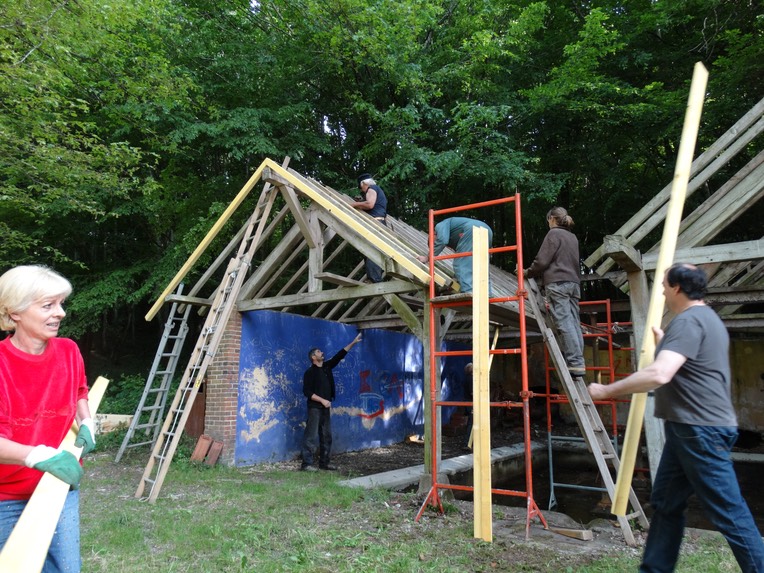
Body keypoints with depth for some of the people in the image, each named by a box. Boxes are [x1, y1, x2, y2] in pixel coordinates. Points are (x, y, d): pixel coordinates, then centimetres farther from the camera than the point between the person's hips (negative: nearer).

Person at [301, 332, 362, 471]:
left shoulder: (327, 367, 10)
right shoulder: (310, 372, -9)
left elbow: (339, 356, 10)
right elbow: (307, 392, -14)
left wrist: (353, 343, 7)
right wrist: (322, 400, -18)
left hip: (326, 407, 7)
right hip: (315, 408, -7)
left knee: (326, 436, 9)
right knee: (311, 436, -6)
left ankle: (324, 462, 16)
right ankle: (306, 464, -2)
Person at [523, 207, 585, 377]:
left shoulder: (553, 234, -3)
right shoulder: (573, 237, 21)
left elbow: (542, 260, -8)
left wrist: (527, 273, 8)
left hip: (558, 283, -8)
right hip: (574, 282, 8)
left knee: (564, 323, -11)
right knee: (574, 322, 4)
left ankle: (575, 363, -16)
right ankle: (577, 362, 2)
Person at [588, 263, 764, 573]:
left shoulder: (688, 320, -17)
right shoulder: (706, 317, 17)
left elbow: (659, 375, -31)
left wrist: (607, 391, -24)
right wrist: (664, 344, 34)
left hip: (700, 429, -11)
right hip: (692, 428, 11)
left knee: (728, 512, -1)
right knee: (665, 503, 14)